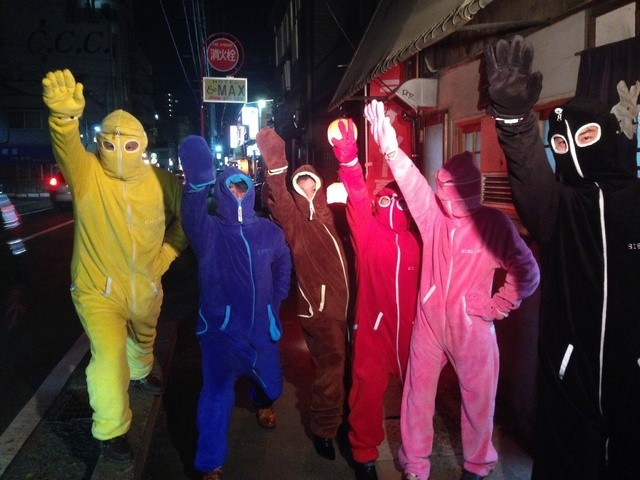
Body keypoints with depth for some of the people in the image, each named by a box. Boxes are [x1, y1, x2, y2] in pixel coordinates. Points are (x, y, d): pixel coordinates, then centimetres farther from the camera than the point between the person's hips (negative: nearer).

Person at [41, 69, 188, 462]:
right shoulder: (87, 173, -15)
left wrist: (167, 253, -1)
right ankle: (112, 431, 10)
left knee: (143, 340, 27)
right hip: (98, 288, -3)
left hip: (146, 288, 4)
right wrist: (66, 115, -58)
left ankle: (142, 374, 62)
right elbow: (67, 147, -37)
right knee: (109, 356, -15)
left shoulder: (161, 181, -8)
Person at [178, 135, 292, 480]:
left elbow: (283, 264, 17)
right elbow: (192, 216, -34)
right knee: (217, 392, -2)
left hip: (260, 325, 4)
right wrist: (197, 181, -51)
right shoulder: (209, 231, -11)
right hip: (220, 327, -4)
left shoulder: (268, 231, 0)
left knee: (270, 380, 22)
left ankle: (263, 404, 59)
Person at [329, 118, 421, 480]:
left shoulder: (417, 240, 3)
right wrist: (348, 155, -33)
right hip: (374, 325, -2)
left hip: (411, 328, 3)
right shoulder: (368, 233, -3)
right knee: (369, 390, 4)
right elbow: (358, 197, -19)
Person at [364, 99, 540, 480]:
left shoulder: (495, 224, -9)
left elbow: (528, 272, -5)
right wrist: (391, 149, -33)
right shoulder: (433, 214, -3)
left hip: (472, 327, -2)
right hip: (428, 322, 2)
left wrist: (500, 305, -6)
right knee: (418, 394, 12)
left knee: (478, 398, 15)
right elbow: (413, 184, -20)